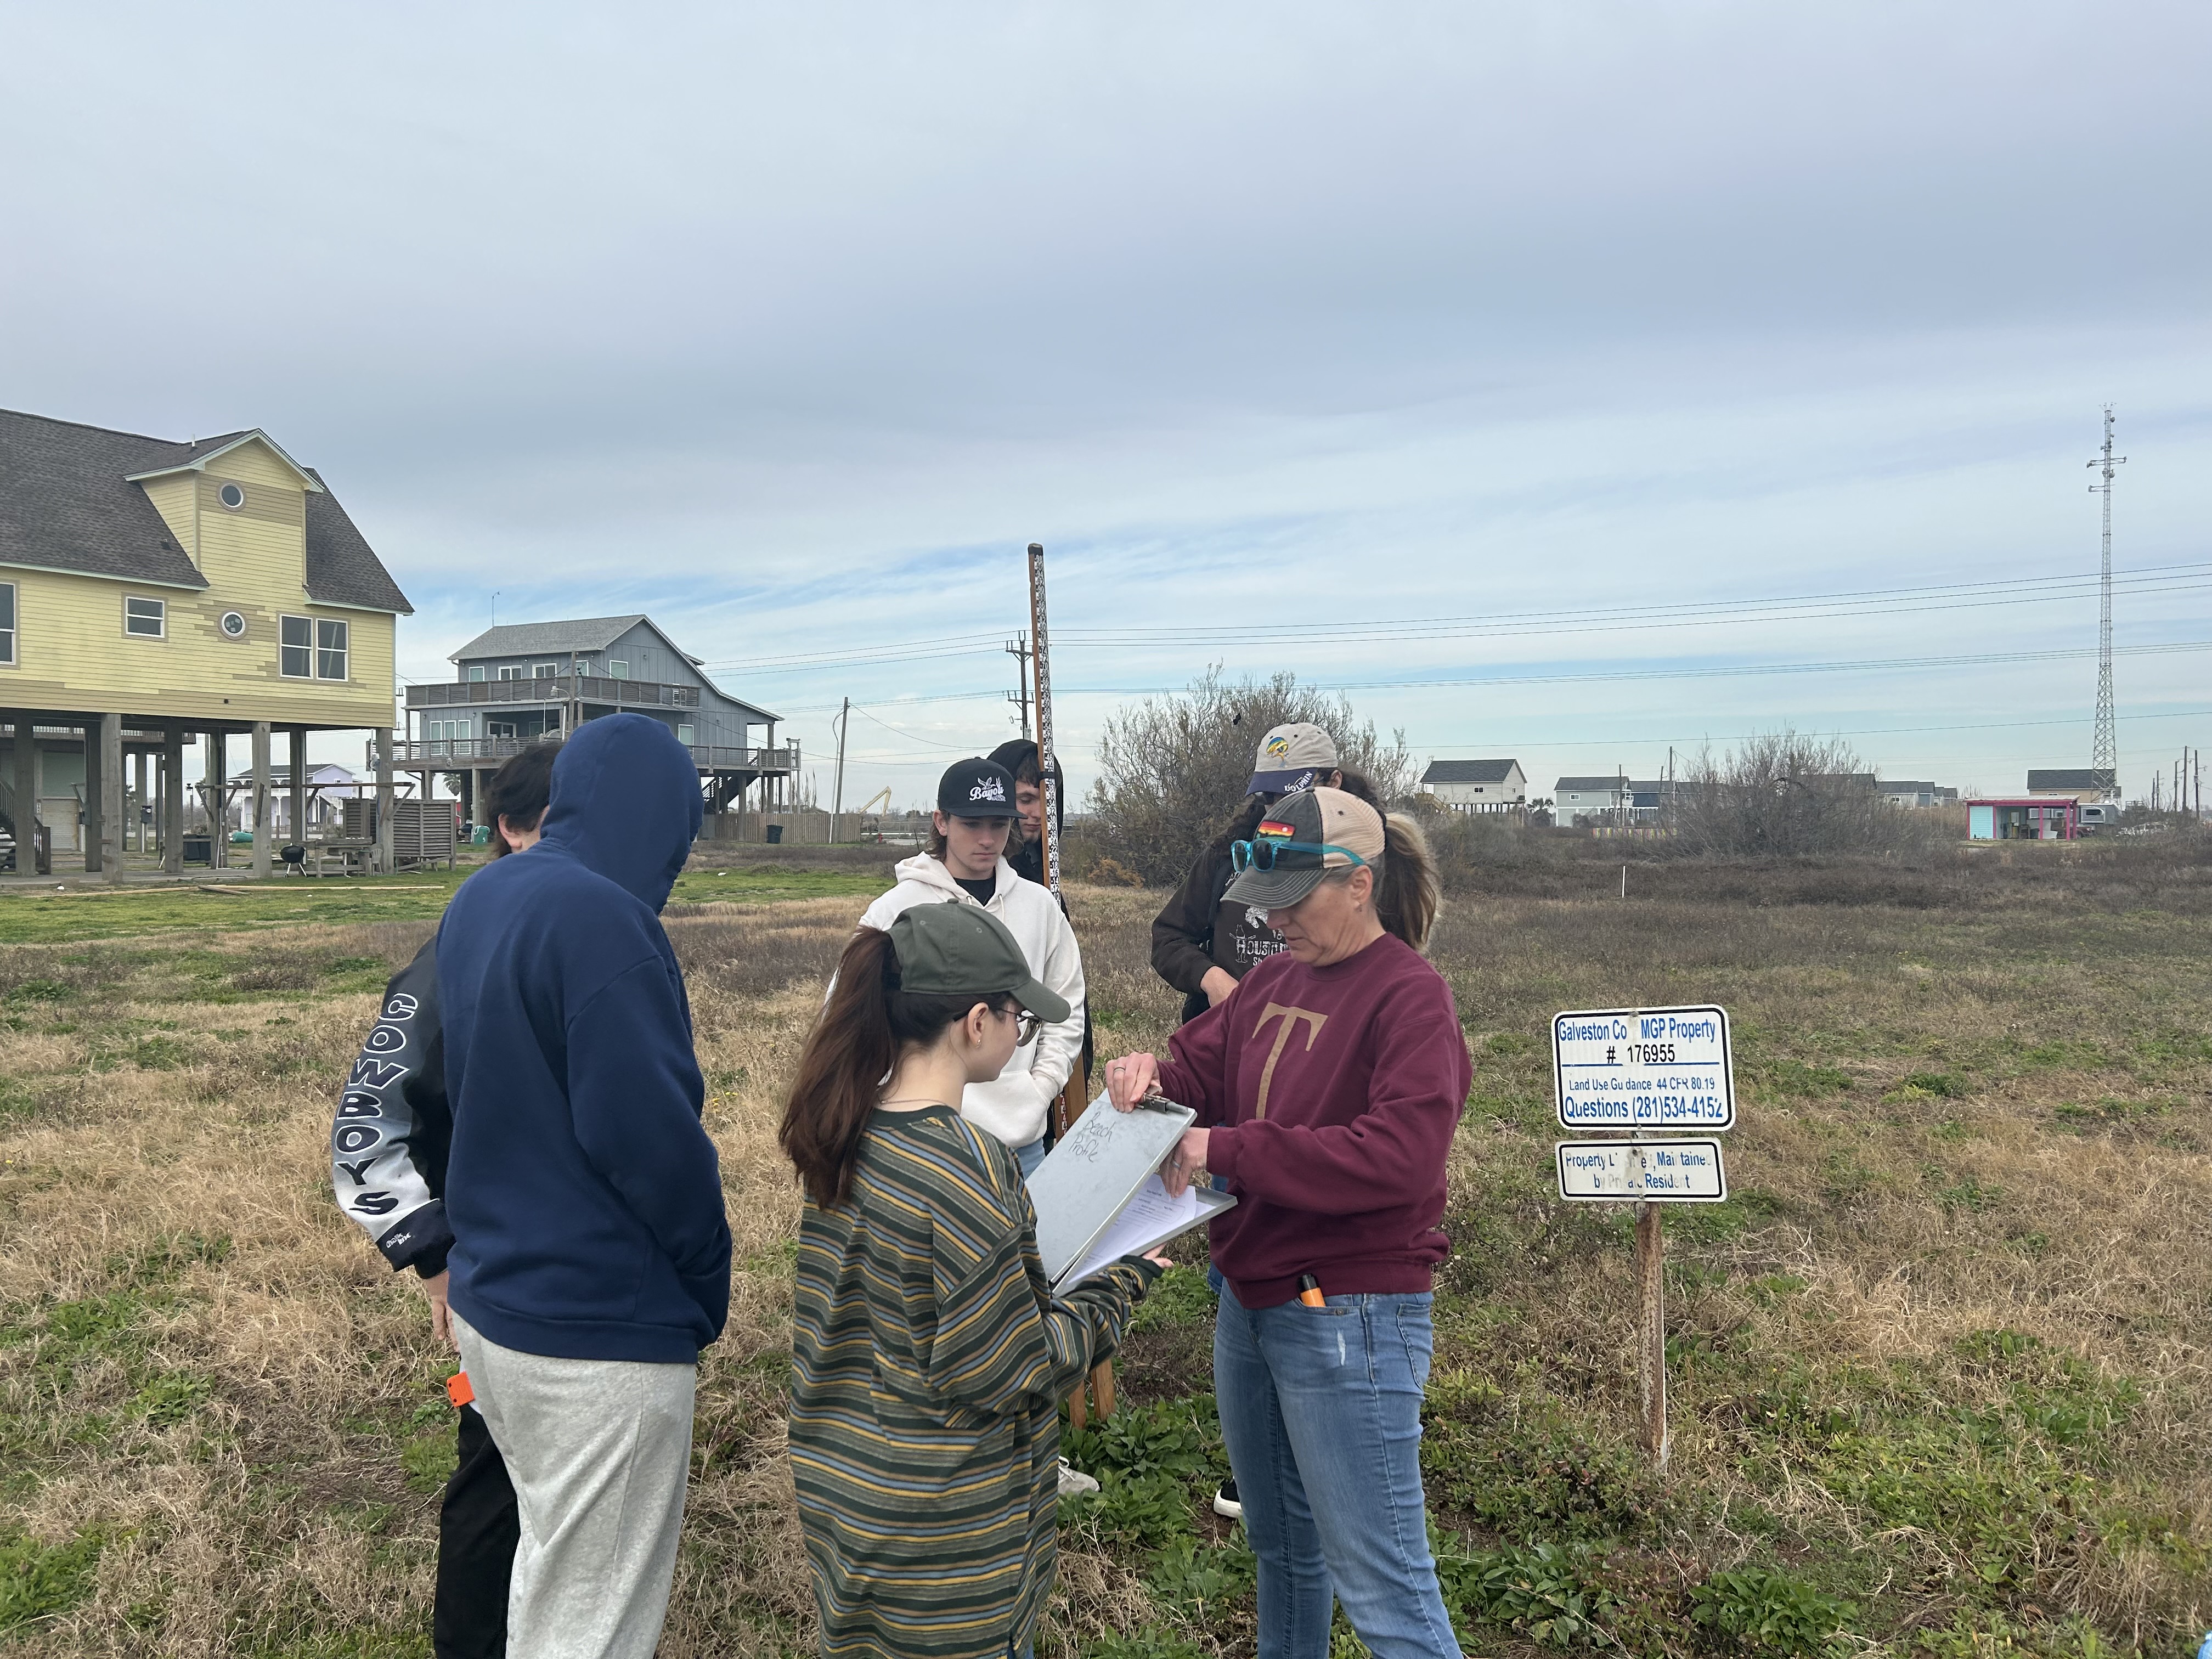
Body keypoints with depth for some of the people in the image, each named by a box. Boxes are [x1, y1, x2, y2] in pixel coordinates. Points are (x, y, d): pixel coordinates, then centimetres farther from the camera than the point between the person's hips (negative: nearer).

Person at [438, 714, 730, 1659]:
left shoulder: (477, 901, 6)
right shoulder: (600, 917, -23)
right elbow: (650, 1133, -23)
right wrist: (709, 1286, -9)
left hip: (489, 1299, 9)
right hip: (600, 1338, -9)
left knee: (546, 1560, 27)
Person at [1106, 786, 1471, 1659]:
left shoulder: (1410, 996, -17)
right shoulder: (1277, 976, 7)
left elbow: (1398, 1155, -27)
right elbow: (1203, 1065, 10)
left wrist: (1230, 1149, -28)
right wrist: (1154, 1078, -14)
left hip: (1350, 1319, -8)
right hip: (1249, 1303, 8)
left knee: (1380, 1581, 1)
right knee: (1281, 1546, 25)